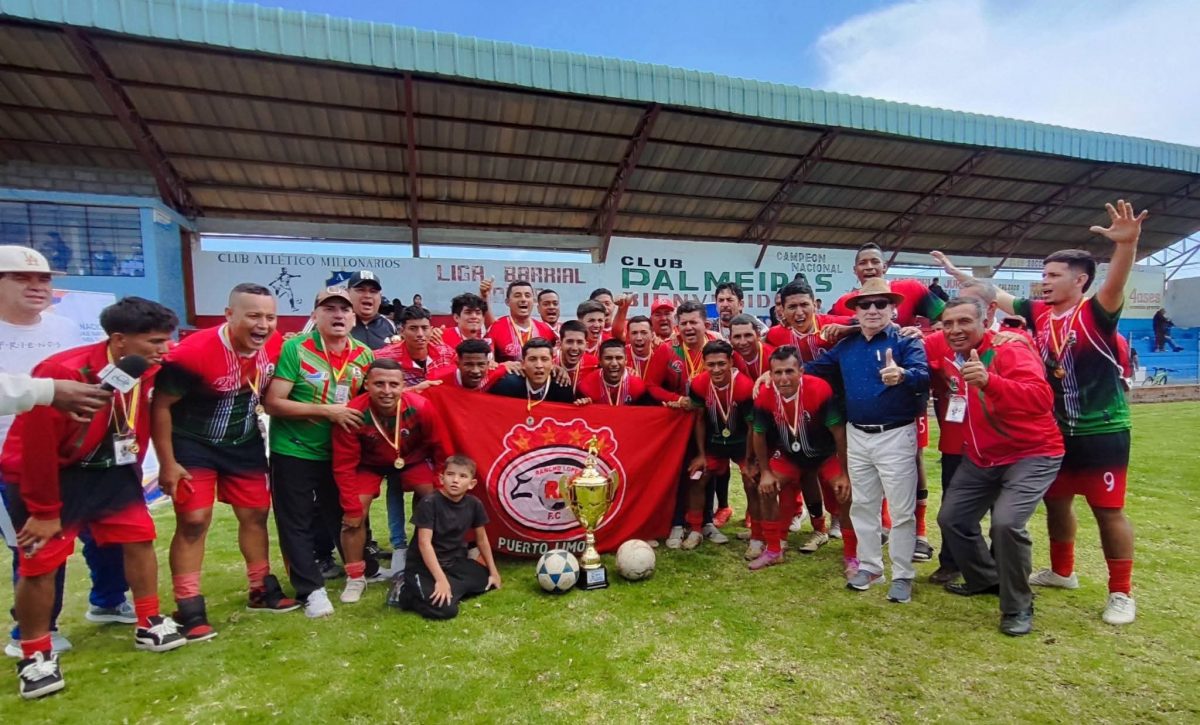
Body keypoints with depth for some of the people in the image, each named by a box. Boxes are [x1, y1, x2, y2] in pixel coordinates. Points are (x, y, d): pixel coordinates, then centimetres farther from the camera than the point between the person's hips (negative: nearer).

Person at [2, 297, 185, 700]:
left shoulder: (148, 372, -9)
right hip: (50, 474, -6)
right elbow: (37, 447, -22)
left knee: (140, 537, 7)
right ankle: (35, 657, 18)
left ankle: (150, 625, 22)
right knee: (40, 563, -1)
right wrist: (44, 510, -15)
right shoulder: (61, 373, -29)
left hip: (108, 470, 6)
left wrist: (131, 477, 13)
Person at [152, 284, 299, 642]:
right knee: (194, 521, -6)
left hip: (245, 443, 5)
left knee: (255, 513, 10)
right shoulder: (194, 352, -28)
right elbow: (160, 405, -19)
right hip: (193, 445, -5)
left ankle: (262, 590, 25)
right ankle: (188, 610, 7)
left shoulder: (271, 349, -11)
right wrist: (167, 463, -16)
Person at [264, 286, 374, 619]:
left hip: (340, 452, 4)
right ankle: (311, 590, 14)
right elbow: (273, 403, -20)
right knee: (296, 524, 4)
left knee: (342, 516, 17)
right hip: (293, 452, -4)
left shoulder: (364, 355, -1)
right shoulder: (295, 349, -15)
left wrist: (363, 422, -5)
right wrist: (327, 410, -24)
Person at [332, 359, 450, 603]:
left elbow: (440, 449, -15)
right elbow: (344, 466, -21)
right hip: (369, 463, 0)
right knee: (354, 517, -12)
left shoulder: (421, 408, -33)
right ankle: (355, 578, 10)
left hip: (413, 460, 1)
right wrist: (352, 508, -20)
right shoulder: (353, 414, -34)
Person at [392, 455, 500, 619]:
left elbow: (481, 539, 8)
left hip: (456, 563, 7)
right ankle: (406, 594, -2)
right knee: (446, 609, -24)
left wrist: (493, 571, 12)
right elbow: (424, 543, -24)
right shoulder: (429, 503, -20)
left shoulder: (474, 504, -5)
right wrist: (441, 580, -30)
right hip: (426, 566, -7)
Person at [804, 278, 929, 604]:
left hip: (895, 436, -5)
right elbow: (816, 368, 15)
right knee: (862, 506, 16)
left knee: (901, 510, 4)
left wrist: (901, 375, -49)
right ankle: (869, 566, 31)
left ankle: (902, 575, 20)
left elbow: (923, 376, -26)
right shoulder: (845, 346, 7)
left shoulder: (906, 341, -9)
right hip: (857, 436, 5)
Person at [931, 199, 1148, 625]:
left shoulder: (1095, 313, -14)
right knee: (1055, 501, 17)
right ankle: (1062, 571, 37)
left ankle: (1122, 593, 18)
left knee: (1108, 510, 2)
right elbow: (993, 296, 10)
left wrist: (1126, 245, -52)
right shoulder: (1038, 314, 2)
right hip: (1055, 430, 7)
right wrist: (956, 272, 12)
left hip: (1102, 431, -6)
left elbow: (1115, 286, -34)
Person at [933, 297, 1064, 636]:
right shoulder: (950, 357, -1)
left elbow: (1041, 398, -38)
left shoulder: (1010, 349, -21)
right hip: (980, 459, 7)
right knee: (952, 518, 10)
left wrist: (989, 381, -53)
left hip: (1031, 456, -7)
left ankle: (1018, 608, 0)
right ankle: (986, 578, 36)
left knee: (1006, 522, -24)